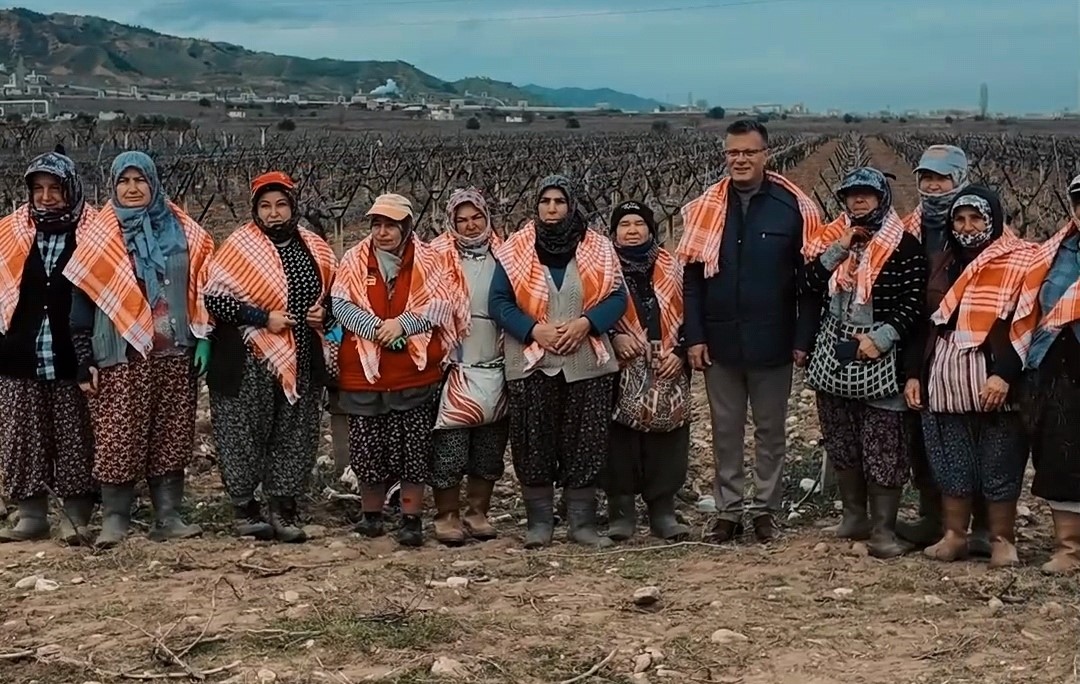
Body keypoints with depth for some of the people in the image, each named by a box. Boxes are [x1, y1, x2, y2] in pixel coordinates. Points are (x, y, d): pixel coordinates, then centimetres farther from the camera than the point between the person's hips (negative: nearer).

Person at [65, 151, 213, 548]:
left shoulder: (183, 231, 8)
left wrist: (202, 339, 4)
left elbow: (202, 287, 12)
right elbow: (81, 298, 1)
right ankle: (114, 520, 7)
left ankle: (168, 518, 12)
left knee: (171, 438, 5)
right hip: (121, 356, -2)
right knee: (119, 440, -4)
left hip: (174, 354, 3)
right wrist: (84, 360, -3)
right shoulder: (100, 238, 1)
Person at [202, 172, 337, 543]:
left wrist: (324, 312, -1)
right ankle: (245, 509, 15)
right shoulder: (238, 247, -5)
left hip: (301, 363, 4)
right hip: (248, 363, -4)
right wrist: (263, 318, -16)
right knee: (245, 436, 1)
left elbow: (332, 295, 22)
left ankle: (283, 510, 18)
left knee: (295, 436, 7)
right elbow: (213, 297, -11)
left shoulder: (315, 250, 9)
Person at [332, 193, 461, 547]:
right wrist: (376, 327, -17)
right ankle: (371, 514, 26)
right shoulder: (354, 260, 5)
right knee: (367, 449, 7)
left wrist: (402, 323, -17)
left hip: (415, 373, -1)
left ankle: (412, 519, 12)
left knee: (414, 449, 1)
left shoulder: (427, 260, 3)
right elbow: (340, 304, -3)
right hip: (364, 371, 1)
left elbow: (441, 305, -5)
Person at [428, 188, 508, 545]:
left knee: (489, 447, 9)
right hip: (454, 366, -4)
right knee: (449, 446, -4)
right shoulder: (439, 257, -1)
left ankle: (478, 512, 20)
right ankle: (447, 516, 7)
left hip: (495, 366, 4)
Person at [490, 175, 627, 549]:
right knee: (535, 446, 2)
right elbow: (498, 302, 1)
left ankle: (582, 523, 12)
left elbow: (617, 297, 3)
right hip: (531, 364, -1)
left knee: (585, 445, 3)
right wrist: (534, 329, -13)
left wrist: (585, 323, -13)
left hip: (586, 363, 1)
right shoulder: (515, 251, 3)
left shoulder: (598, 249, 6)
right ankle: (539, 522, 13)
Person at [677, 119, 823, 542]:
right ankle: (728, 510, 21)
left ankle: (765, 509, 22)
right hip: (720, 343, 2)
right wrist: (694, 337, -3)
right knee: (725, 431, 11)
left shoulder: (794, 207, -5)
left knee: (770, 430, 10)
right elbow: (692, 277, 3)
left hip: (772, 344, -2)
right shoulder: (706, 208, 1)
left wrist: (804, 339, -7)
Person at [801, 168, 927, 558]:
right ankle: (854, 517, 24)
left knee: (883, 444, -7)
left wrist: (881, 338, -17)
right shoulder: (834, 238, 11)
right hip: (834, 352, 6)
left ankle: (883, 529, -3)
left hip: (880, 356, -5)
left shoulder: (904, 247, -4)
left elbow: (913, 304, -8)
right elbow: (810, 285, 1)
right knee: (840, 440, 12)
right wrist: (837, 251, -9)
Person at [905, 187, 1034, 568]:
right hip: (946, 385, 5)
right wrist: (914, 373, 12)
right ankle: (954, 535, 19)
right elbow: (926, 324, 19)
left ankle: (1002, 540, 13)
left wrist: (1005, 375, -19)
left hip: (994, 385, -5)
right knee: (951, 465, 9)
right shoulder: (942, 264, 16)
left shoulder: (1020, 262, -3)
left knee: (1000, 467, 2)